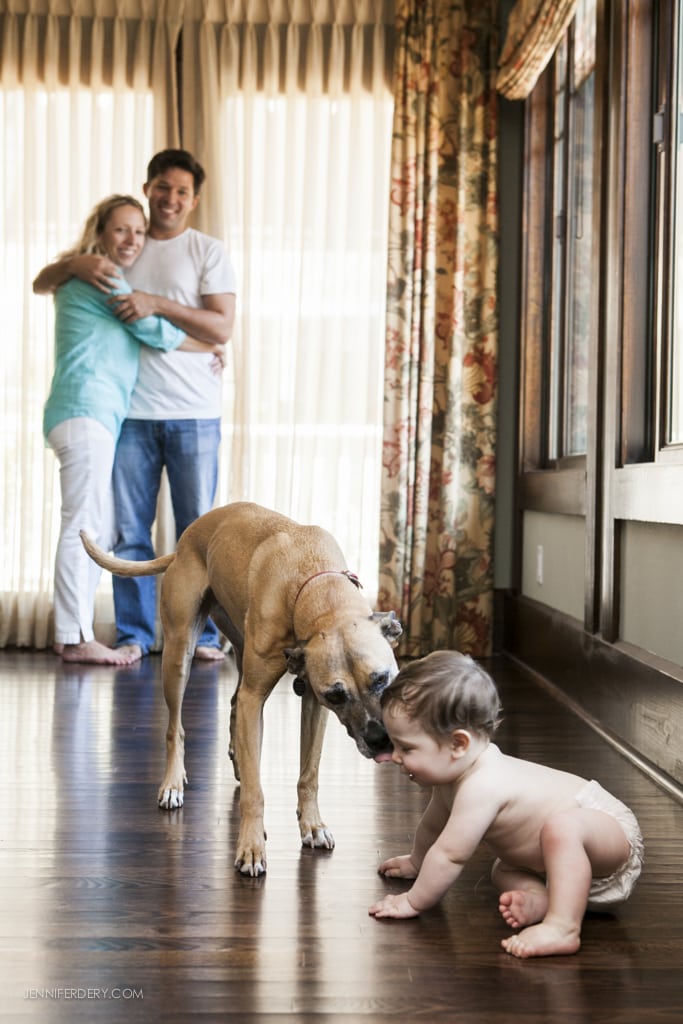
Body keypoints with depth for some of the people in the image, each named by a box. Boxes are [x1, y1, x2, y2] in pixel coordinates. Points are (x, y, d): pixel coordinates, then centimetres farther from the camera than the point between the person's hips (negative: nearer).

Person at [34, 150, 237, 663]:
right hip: (131, 409, 2)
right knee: (129, 528, 2)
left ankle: (203, 634, 12)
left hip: (193, 413, -2)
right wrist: (77, 266, -10)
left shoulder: (209, 251, 6)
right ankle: (134, 634, 11)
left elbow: (222, 327, -5)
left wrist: (158, 304, -16)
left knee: (198, 528, 3)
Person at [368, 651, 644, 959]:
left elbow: (450, 855, -28)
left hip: (611, 828, -11)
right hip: (570, 852, 11)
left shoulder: (481, 787, -32)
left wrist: (413, 902, -16)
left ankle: (563, 928, -39)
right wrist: (416, 863, 36)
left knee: (562, 826, -39)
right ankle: (539, 896, -13)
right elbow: (433, 824, 20)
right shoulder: (452, 773, 0)